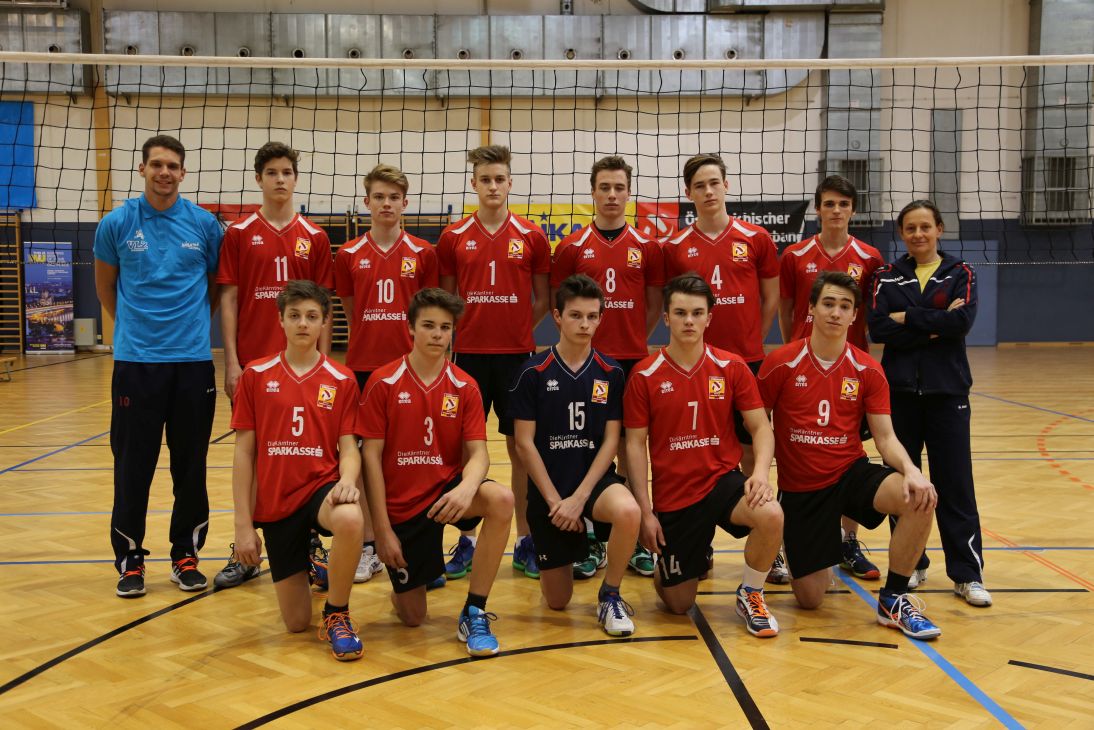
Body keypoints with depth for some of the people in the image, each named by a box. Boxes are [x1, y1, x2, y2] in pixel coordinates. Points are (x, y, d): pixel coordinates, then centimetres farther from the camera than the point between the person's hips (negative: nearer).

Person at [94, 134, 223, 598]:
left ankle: (186, 556, 19)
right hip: (135, 362, -1)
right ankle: (130, 560, 14)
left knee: (191, 464, 6)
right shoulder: (116, 224, 1)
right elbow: (105, 287, 14)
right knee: (133, 466, 2)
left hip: (192, 360, 1)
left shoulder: (204, 224, 2)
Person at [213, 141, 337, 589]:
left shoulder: (314, 238, 6)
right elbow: (228, 299, 1)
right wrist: (231, 361, -5)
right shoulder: (239, 234, 3)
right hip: (252, 361, -1)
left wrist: (324, 359, 1)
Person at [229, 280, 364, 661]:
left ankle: (337, 614, -12)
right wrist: (243, 524, -2)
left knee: (350, 520, -40)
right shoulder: (256, 376, 0)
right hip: (274, 503, 1)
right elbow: (244, 453, 1)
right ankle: (312, 565, 41)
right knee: (296, 622, 3)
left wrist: (347, 480, -26)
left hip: (321, 487, -1)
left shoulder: (342, 380, 1)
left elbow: (348, 447, -2)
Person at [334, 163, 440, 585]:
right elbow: (350, 312, 13)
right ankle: (369, 547, 12)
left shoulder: (423, 254, 2)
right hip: (363, 365, 1)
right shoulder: (349, 256, 5)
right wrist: (371, 338, 7)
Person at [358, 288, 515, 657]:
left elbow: (478, 452, -9)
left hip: (446, 490, 2)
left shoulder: (464, 387, -2)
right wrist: (382, 530, -13)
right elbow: (371, 457, -9)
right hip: (401, 505, -2)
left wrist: (467, 488, -34)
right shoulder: (383, 383, -9)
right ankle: (401, 588, 40)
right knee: (412, 617, 0)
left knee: (501, 499, -32)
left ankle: (474, 613, -17)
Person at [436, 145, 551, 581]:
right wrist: (471, 329, 3)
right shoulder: (454, 237, 4)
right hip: (468, 353, 1)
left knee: (521, 446, 5)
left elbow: (542, 300, 9)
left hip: (517, 354, 0)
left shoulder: (531, 237, 3)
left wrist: (515, 330, 2)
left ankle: (525, 543, 14)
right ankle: (466, 542, 14)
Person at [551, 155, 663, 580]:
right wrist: (582, 338, -2)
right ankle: (590, 541, 11)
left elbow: (655, 305, 9)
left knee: (630, 447, 7)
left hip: (634, 360, 1)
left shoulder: (646, 247, 5)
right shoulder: (572, 247, 2)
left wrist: (633, 341, 2)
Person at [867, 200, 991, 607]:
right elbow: (878, 329, -9)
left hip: (947, 390, -1)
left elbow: (962, 321, -13)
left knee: (955, 482, -1)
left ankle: (967, 573, 5)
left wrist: (909, 318, -12)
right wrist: (934, 327, -14)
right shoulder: (888, 277, 6)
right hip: (900, 390, 1)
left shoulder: (959, 274, 5)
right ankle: (910, 564, 19)